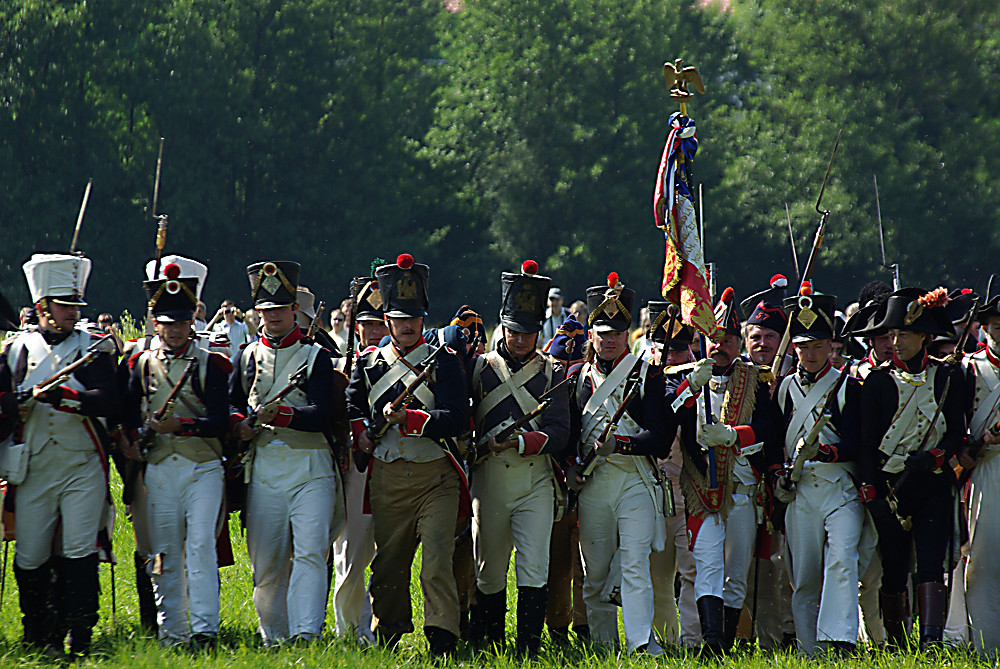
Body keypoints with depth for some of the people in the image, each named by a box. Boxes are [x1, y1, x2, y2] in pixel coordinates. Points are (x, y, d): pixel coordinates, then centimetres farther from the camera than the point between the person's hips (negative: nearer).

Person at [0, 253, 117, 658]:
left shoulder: (94, 348, 3)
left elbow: (108, 401, -12)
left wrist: (57, 395, -22)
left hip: (83, 469, -2)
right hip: (34, 470, 2)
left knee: (79, 555, -9)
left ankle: (80, 643, -5)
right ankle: (36, 641, 18)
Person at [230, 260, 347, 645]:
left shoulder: (317, 357, 3)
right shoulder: (247, 358, 14)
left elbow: (323, 414, -8)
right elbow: (231, 404, 22)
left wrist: (280, 414, -23)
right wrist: (240, 423, -1)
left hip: (311, 471, -3)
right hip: (263, 468, 3)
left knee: (310, 551, -16)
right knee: (266, 562, 5)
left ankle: (305, 633, -24)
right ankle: (273, 637, 16)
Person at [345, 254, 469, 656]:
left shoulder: (444, 362, 1)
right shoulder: (369, 363, 11)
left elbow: (457, 420, -10)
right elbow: (350, 406, 23)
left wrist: (407, 419, -19)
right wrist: (360, 431, 2)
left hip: (435, 478, -4)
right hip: (386, 479, 4)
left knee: (437, 561, -14)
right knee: (388, 564, 12)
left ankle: (442, 641, -16)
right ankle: (387, 635, 28)